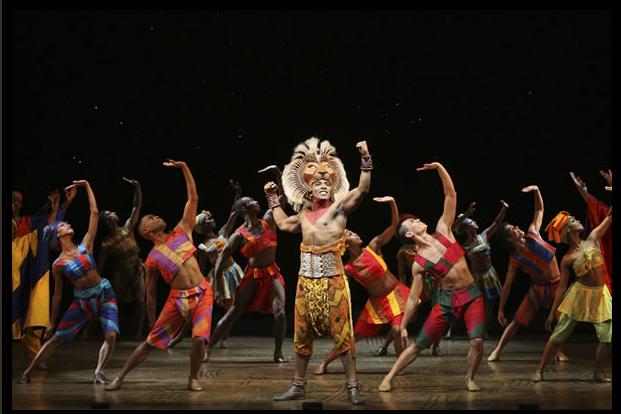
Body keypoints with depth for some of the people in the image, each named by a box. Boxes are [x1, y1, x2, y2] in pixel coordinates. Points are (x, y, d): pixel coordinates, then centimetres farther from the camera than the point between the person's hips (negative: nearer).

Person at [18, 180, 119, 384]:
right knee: (56, 337, 0)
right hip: (82, 300, 0)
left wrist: (87, 186, -1)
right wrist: (52, 322, 8)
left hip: (104, 294, 1)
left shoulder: (85, 246, -2)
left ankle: (98, 372, -14)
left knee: (111, 335, -20)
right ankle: (28, 371, 9)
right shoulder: (58, 264, -4)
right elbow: (57, 295, 5)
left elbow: (95, 213, -3)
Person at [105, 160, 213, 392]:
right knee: (150, 341, 0)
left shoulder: (181, 232, 10)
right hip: (177, 299, -1)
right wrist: (152, 320, 10)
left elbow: (193, 198, 9)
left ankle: (193, 379, 6)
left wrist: (184, 168, 4)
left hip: (202, 294, 1)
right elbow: (151, 294, 10)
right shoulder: (152, 259, 5)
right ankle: (120, 377, 13)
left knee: (199, 338, -17)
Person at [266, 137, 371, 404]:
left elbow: (362, 190, -14)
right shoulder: (304, 215, 14)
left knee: (342, 334, -6)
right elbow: (283, 224, 32)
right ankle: (298, 387, 19)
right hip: (306, 281, 6)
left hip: (332, 280, -5)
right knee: (302, 335, 10)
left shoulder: (339, 207, -1)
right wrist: (273, 200, 34)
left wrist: (365, 160, -20)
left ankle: (353, 388, -3)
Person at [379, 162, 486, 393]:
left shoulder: (442, 231, 2)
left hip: (471, 295, 1)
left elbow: (451, 195, -2)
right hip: (446, 299, -1)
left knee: (477, 340, -17)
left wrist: (439, 168, -13)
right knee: (419, 344, -1)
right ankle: (389, 377, 11)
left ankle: (470, 379, 6)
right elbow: (413, 298, 1)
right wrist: (403, 326, 0)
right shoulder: (419, 264, -4)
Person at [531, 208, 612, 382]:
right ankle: (540, 370, 4)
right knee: (558, 335, -2)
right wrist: (552, 312, -4)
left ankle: (598, 373, 10)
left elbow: (609, 216, 4)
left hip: (600, 293, 3)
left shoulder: (593, 239, 3)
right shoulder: (567, 259, -5)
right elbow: (562, 287, -2)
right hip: (580, 293, -3)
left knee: (607, 336, -6)